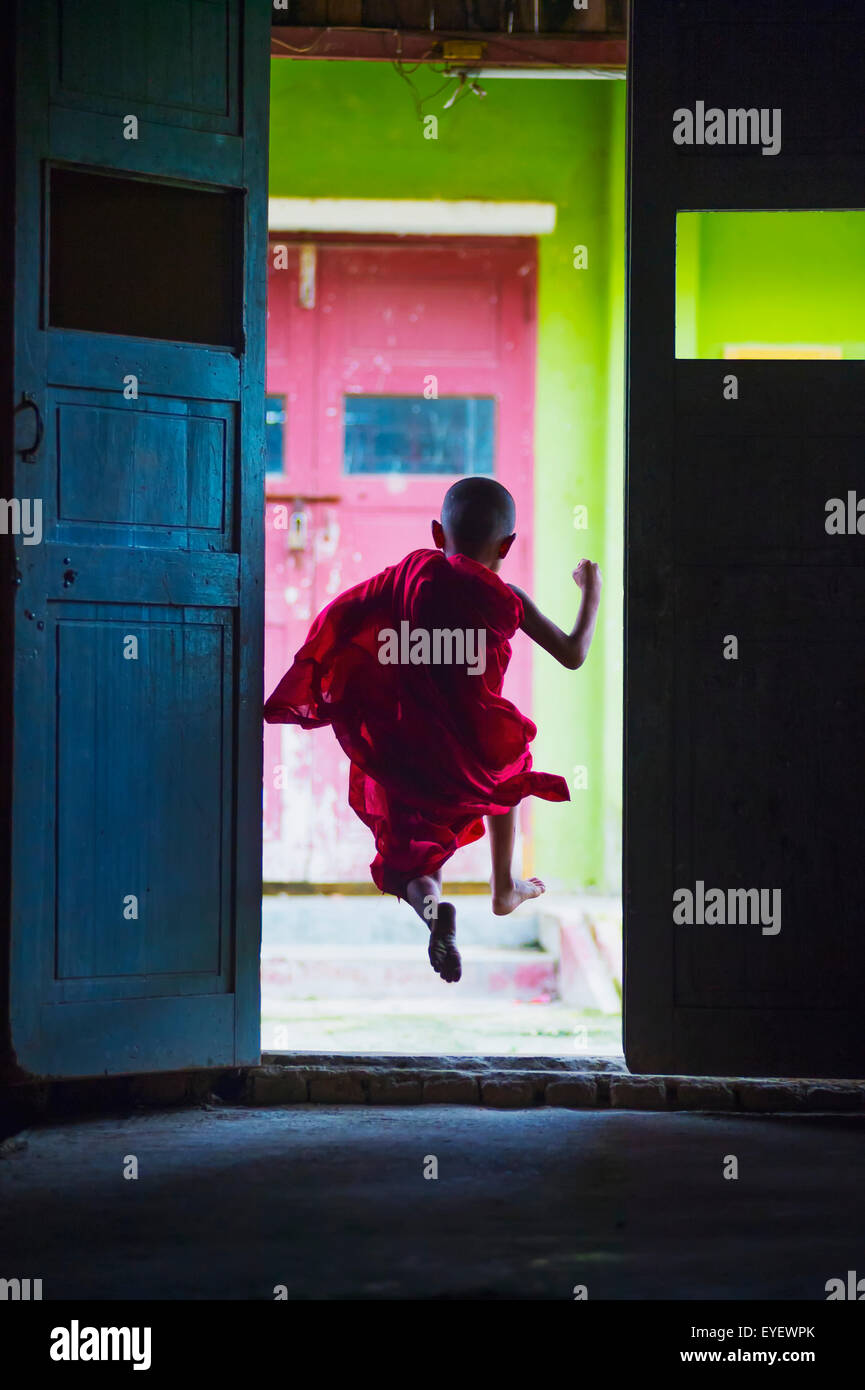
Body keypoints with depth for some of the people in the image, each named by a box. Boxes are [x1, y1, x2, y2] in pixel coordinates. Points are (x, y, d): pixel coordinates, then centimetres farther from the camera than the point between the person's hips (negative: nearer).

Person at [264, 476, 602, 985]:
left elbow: (340, 613, -3)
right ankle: (504, 886, 44)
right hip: (475, 747, 1)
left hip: (403, 747, 0)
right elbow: (573, 656, 5)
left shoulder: (413, 572, 1)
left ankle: (431, 902, -26)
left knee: (413, 853, 10)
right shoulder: (507, 599, -1)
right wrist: (592, 598, 22)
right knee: (508, 768, 36)